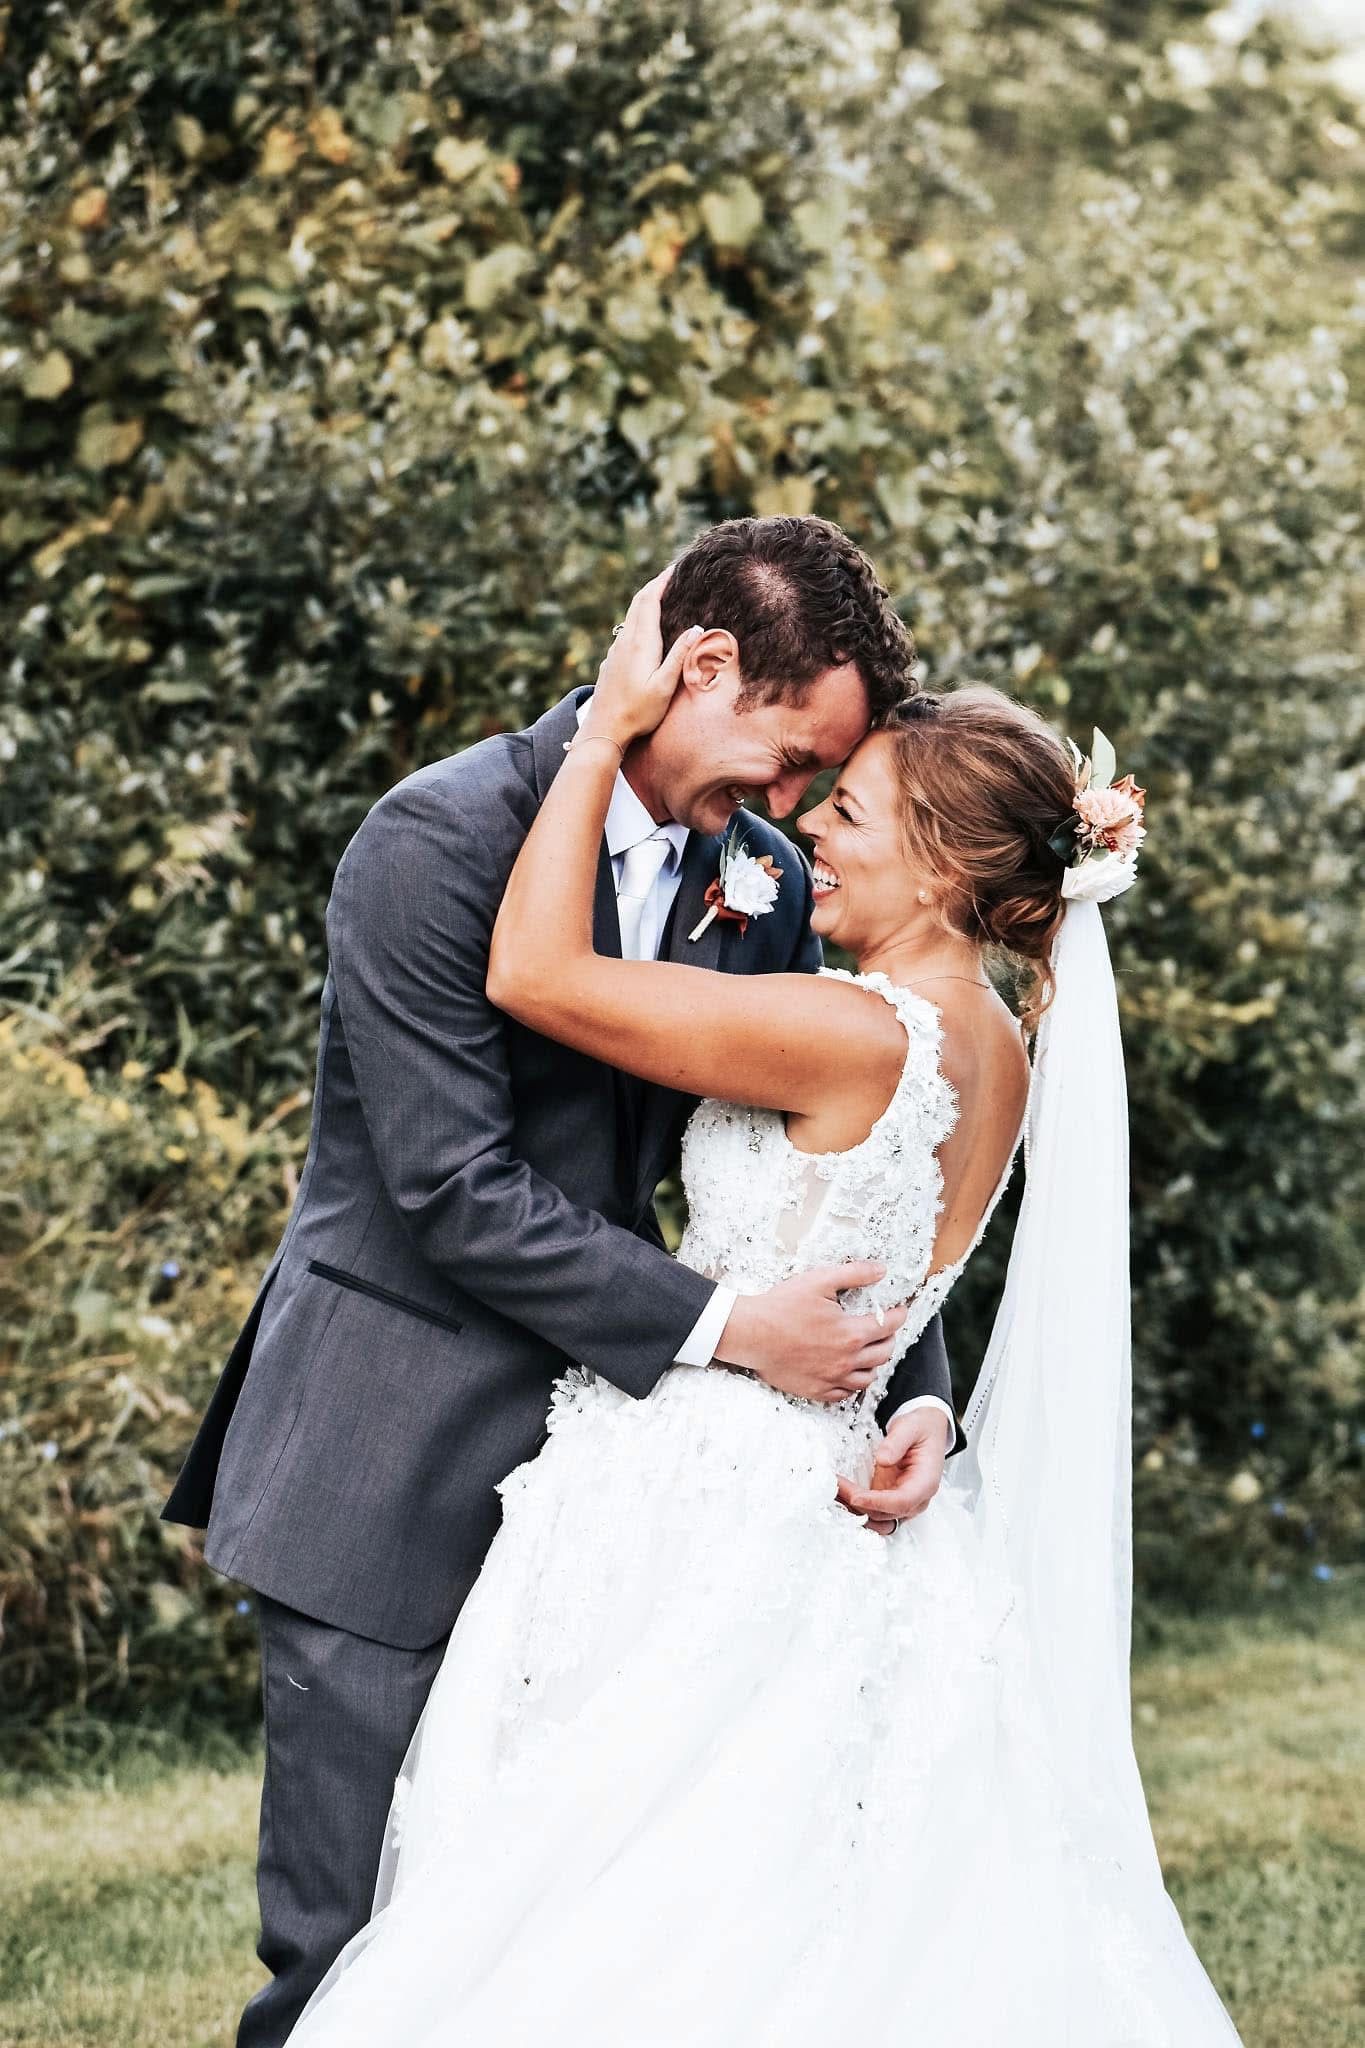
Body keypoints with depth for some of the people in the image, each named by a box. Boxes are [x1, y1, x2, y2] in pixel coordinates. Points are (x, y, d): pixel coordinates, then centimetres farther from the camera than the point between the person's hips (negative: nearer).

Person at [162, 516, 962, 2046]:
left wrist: (916, 1389, -8)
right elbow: (454, 1190, -19)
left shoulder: (764, 886, 6)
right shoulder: (442, 838, -14)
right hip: (389, 1481, -6)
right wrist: (721, 1329, -21)